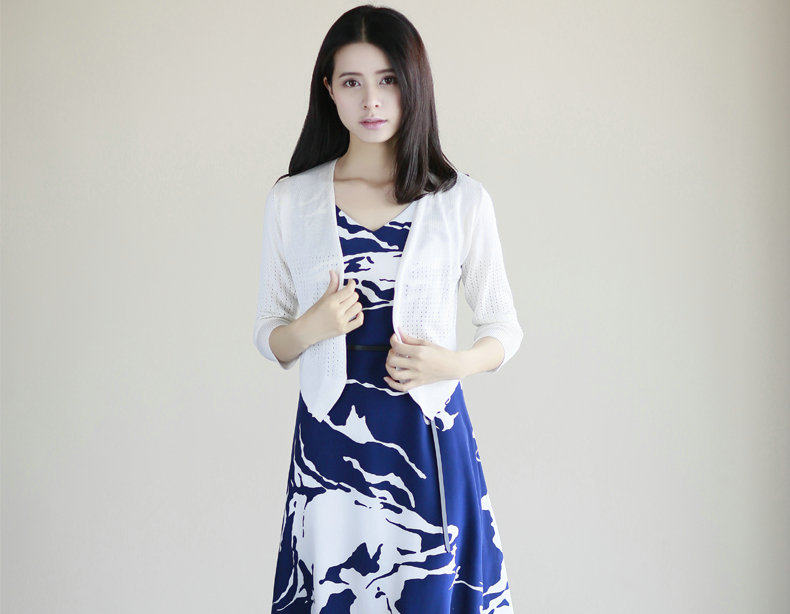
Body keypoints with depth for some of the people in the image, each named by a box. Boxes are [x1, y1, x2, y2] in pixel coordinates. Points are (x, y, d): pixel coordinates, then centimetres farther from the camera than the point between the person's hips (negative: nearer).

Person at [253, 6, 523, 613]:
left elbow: (505, 329, 8)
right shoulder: (291, 200, 4)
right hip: (329, 439, 1)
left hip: (429, 440, -1)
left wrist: (453, 362, -11)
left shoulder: (463, 200, 1)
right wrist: (310, 329, -11)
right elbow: (268, 335, 11)